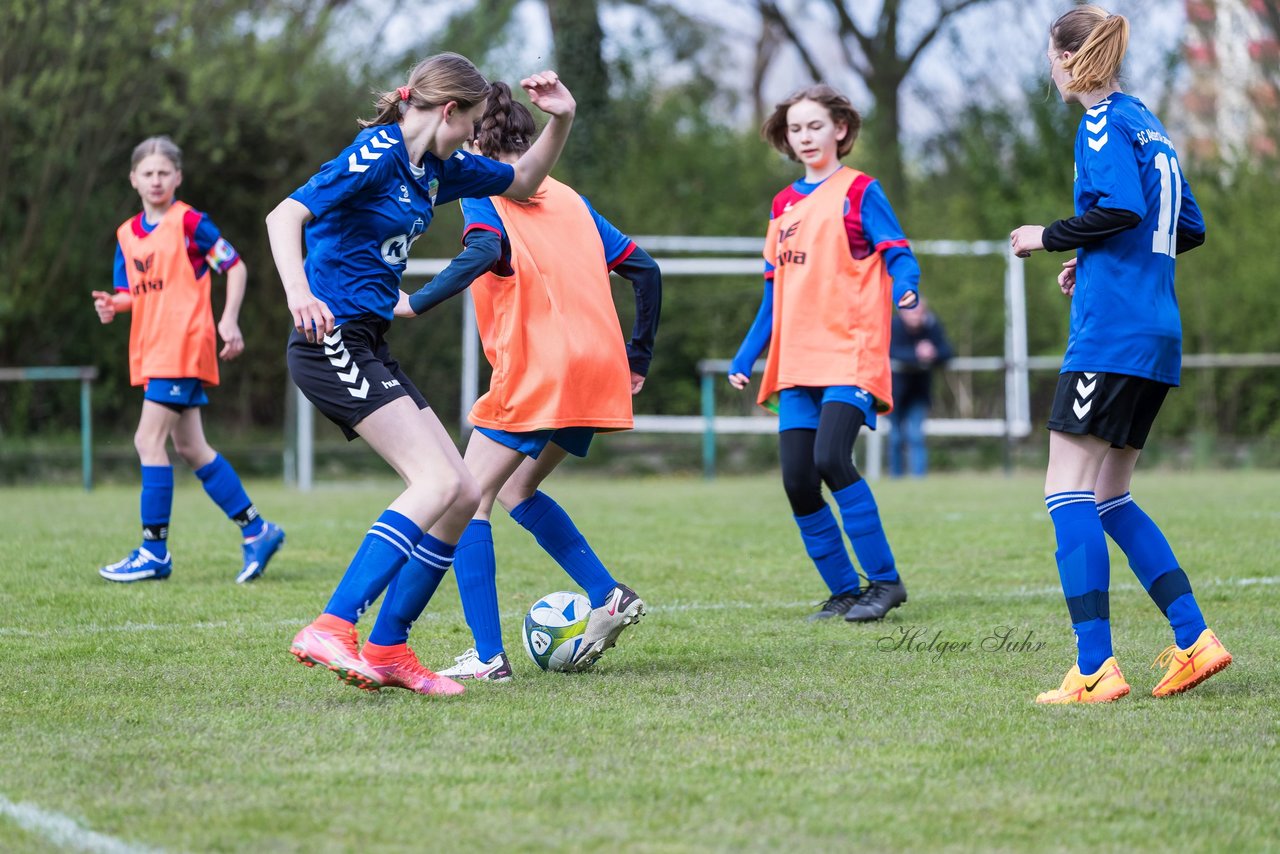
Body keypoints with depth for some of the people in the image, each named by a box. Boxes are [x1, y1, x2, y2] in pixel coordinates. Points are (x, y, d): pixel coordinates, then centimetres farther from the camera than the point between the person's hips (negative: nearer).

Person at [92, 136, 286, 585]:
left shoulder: (190, 222, -7)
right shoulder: (127, 234, 13)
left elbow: (235, 266, -5)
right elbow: (132, 291, 16)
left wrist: (229, 320, -14)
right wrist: (112, 305, -6)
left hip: (183, 347, -8)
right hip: (151, 351, 8)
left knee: (149, 440, -11)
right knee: (190, 448, 10)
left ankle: (154, 551, -6)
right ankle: (255, 530, 19)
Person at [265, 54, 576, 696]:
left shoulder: (438, 169, 16)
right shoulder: (377, 154, -12)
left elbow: (523, 182, 30)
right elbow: (285, 215, -22)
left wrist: (561, 119, 13)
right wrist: (299, 295, -38)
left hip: (369, 349, 10)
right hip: (333, 341, -10)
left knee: (462, 495, 4)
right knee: (438, 480, -22)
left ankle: (386, 650, 7)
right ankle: (330, 630, -29)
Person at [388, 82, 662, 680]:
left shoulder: (483, 191, 2)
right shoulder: (568, 200, 21)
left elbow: (485, 251, -20)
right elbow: (643, 267, 17)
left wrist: (416, 302, -21)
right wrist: (639, 359, 21)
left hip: (536, 372, -7)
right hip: (598, 374, 7)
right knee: (516, 490, 24)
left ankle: (488, 656, -9)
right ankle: (609, 597, 12)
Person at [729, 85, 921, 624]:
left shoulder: (859, 191, 0)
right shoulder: (785, 205, 17)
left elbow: (899, 257, -7)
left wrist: (904, 289, -30)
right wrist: (745, 358, 20)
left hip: (851, 354, -6)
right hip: (797, 364, 6)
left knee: (830, 460, -23)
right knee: (798, 482, -2)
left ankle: (884, 580, -11)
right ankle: (844, 591, 11)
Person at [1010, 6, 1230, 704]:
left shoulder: (1104, 123, -7)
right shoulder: (1148, 126, 20)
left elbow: (1120, 207, -22)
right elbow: (1189, 228, 23)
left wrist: (1052, 238, -8)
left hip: (1110, 333, -10)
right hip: (1157, 333, 10)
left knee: (1069, 495, -9)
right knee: (1109, 500, 15)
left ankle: (1095, 671, -16)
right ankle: (1194, 640, 10)